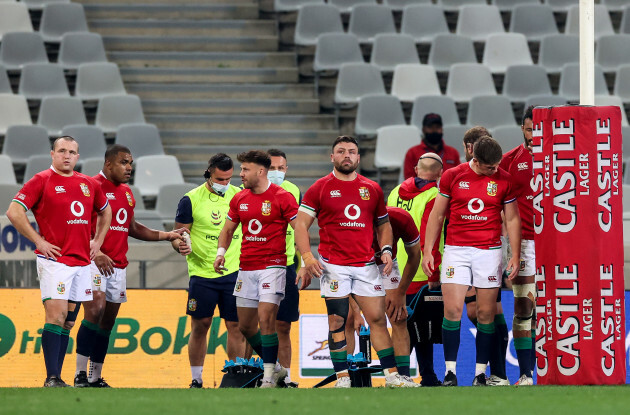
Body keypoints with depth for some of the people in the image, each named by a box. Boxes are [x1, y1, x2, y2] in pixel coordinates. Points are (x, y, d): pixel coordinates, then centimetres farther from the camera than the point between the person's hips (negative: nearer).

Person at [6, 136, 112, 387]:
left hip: (82, 261, 6)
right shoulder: (42, 181, -4)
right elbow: (14, 212, -10)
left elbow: (105, 211, 31)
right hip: (54, 260, -6)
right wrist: (39, 241, -11)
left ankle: (57, 378, 11)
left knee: (68, 321, 7)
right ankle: (52, 379, -14)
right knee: (57, 316, -14)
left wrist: (98, 241, 18)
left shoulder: (88, 184, 13)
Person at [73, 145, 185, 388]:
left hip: (118, 265, 8)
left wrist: (167, 236, 23)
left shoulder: (126, 193, 18)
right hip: (94, 262, -8)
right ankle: (80, 374, -18)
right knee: (95, 309, -21)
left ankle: (95, 378, 15)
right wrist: (95, 253, -23)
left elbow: (132, 229, 29)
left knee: (107, 322, 8)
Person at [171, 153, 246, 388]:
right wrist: (180, 245, -22)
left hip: (233, 272, 2)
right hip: (202, 273, -2)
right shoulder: (191, 200, -2)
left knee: (236, 326, -1)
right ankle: (196, 380, 10)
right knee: (200, 326, 1)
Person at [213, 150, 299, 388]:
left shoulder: (282, 197, -8)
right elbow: (228, 229, 22)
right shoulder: (239, 200, 10)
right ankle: (275, 368, 24)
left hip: (272, 266, -7)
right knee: (245, 326, 8)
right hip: (246, 269, 7)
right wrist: (221, 252, 4)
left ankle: (269, 378, -10)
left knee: (265, 319, -17)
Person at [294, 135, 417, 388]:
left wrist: (386, 250, 3)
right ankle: (342, 377, 1)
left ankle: (392, 375, 4)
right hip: (333, 266, -2)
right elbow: (301, 225, 1)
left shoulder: (372, 189, 12)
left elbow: (383, 224, 20)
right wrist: (307, 257, -12)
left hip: (366, 265, 2)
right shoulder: (319, 189, 2)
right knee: (337, 322, -4)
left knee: (378, 319, 0)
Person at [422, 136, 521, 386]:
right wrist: (427, 250, 4)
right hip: (455, 250, 0)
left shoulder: (503, 180, 3)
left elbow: (512, 219, 10)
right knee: (452, 310, -9)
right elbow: (437, 215, 8)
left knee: (486, 313, 0)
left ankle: (480, 373, 6)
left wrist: (515, 255, 4)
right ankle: (450, 371, -3)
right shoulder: (452, 176, 2)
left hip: (489, 251, 0)